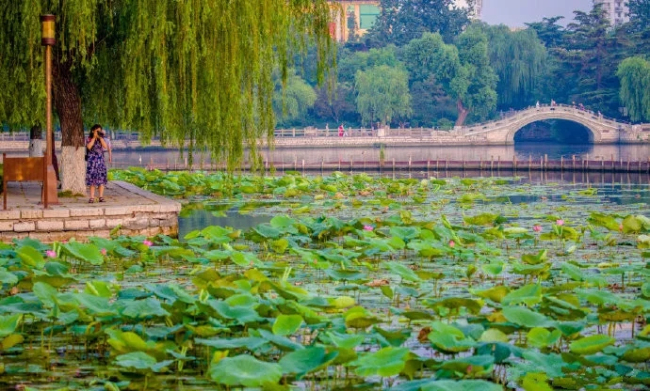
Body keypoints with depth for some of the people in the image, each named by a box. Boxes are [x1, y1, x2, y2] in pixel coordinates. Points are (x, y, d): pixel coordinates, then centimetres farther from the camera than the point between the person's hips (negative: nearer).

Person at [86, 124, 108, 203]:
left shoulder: (101, 140, 10)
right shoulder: (89, 139, 3)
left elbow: (105, 147, -7)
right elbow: (89, 146, -16)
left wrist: (101, 137, -10)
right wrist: (94, 137, -12)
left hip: (100, 160, 2)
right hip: (92, 160, -2)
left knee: (101, 179, -2)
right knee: (92, 179, -3)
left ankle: (101, 197, 2)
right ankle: (92, 197, -1)